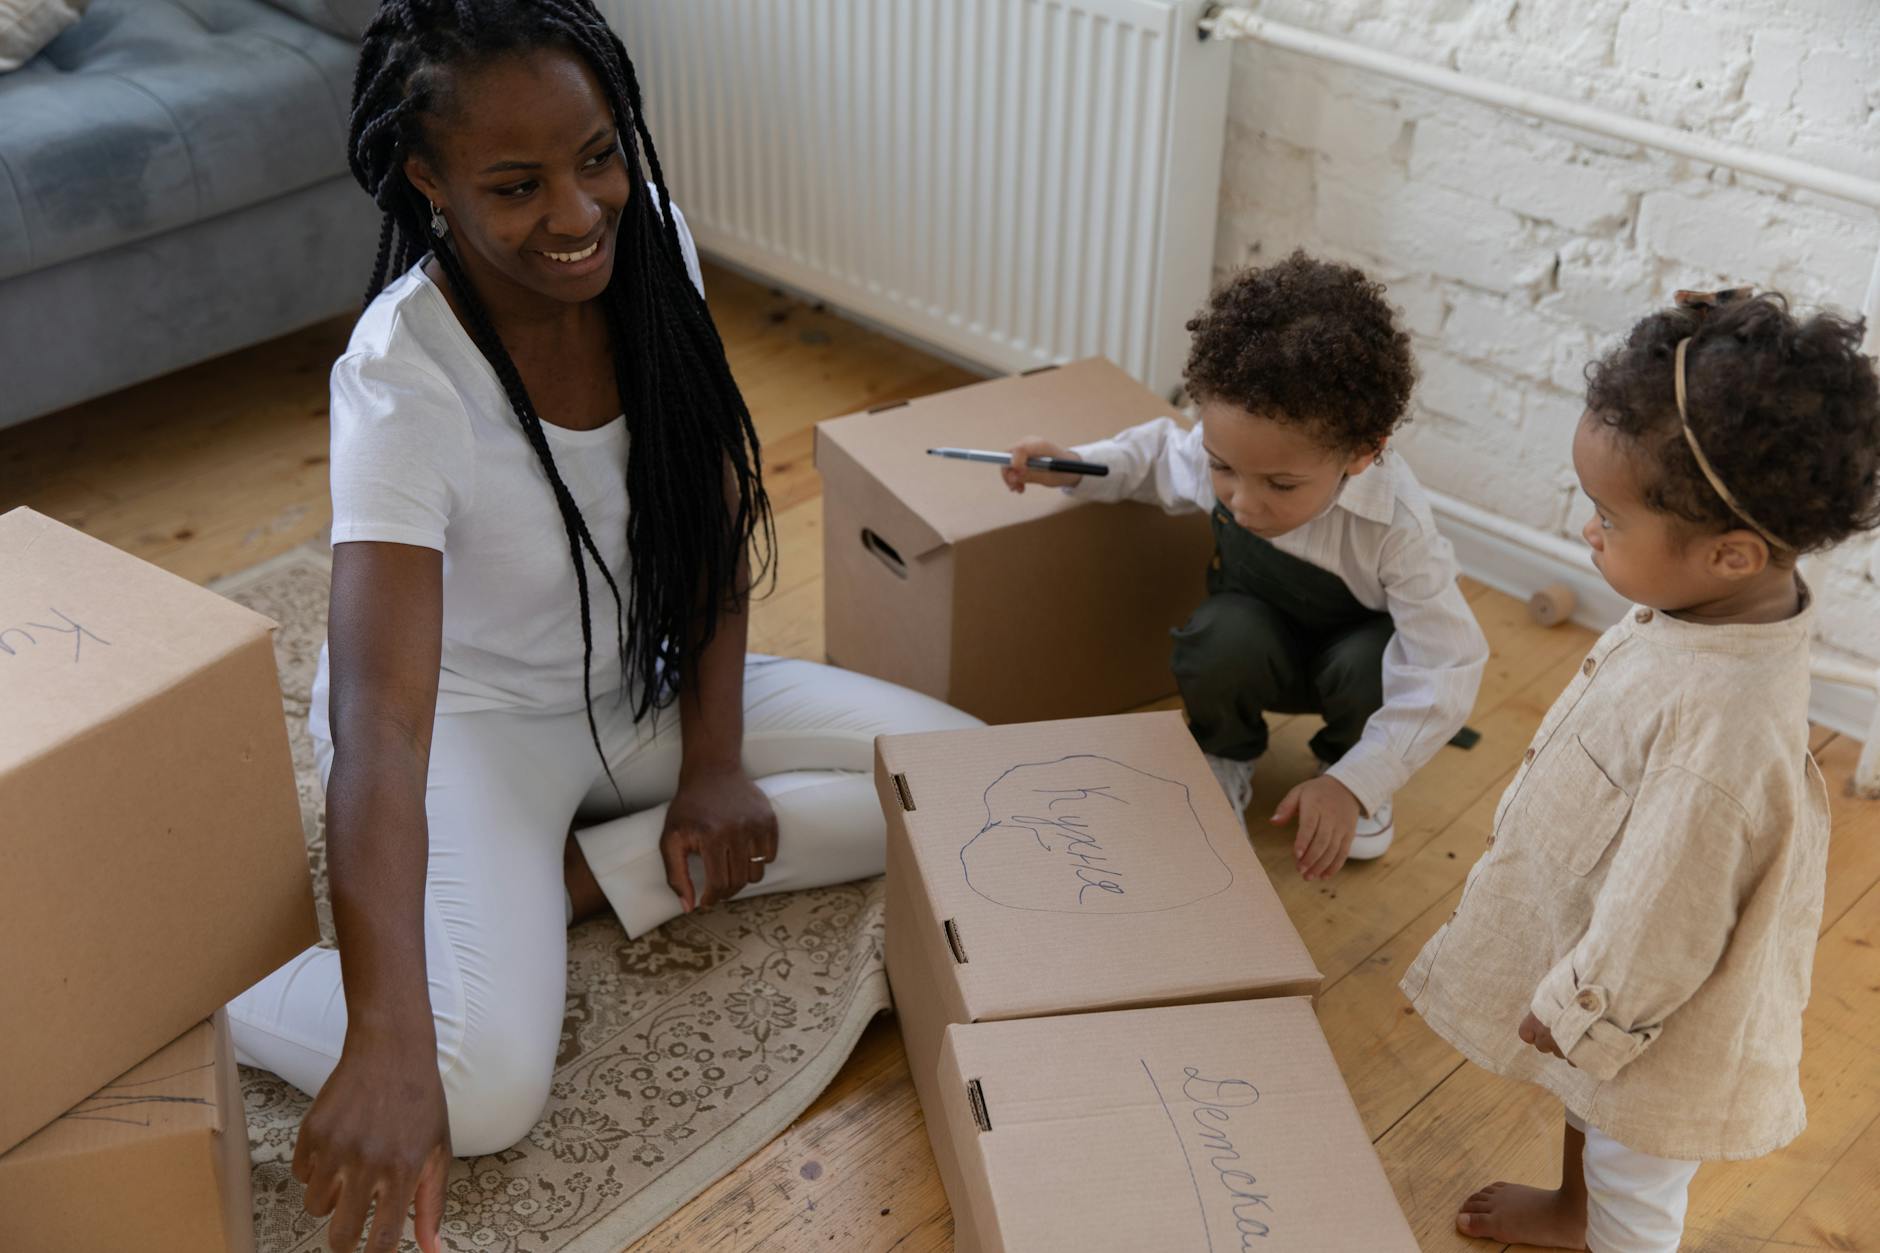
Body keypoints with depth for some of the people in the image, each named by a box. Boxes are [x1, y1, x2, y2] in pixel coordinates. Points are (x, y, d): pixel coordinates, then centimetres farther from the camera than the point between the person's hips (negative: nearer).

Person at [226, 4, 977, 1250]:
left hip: (643, 684, 6)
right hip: (473, 717, -6)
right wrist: (387, 1047, -48)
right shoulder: (406, 377, -30)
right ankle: (218, 995, 0)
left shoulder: (647, 236, -14)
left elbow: (714, 515, -2)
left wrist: (714, 762, -8)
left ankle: (579, 876, -7)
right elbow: (378, 728, -39)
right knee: (480, 1089, -29)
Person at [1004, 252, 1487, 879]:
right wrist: (1074, 467, -21)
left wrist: (1353, 784, -41)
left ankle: (1342, 761, 0)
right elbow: (1161, 453, -2)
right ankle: (1224, 761, -1)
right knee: (1220, 639, -33)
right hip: (1263, 643, 1)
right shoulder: (1218, 451, -29)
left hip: (1358, 643, -1)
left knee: (1370, 664, -36)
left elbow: (1445, 671, -36)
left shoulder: (1396, 525, -39)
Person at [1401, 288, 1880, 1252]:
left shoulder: (1725, 730, -43)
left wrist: (1573, 1015, -15)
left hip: (1646, 1012, -9)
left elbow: (1658, 924, -31)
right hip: (1590, 937, 9)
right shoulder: (1721, 608, -15)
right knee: (1587, 1107, 36)